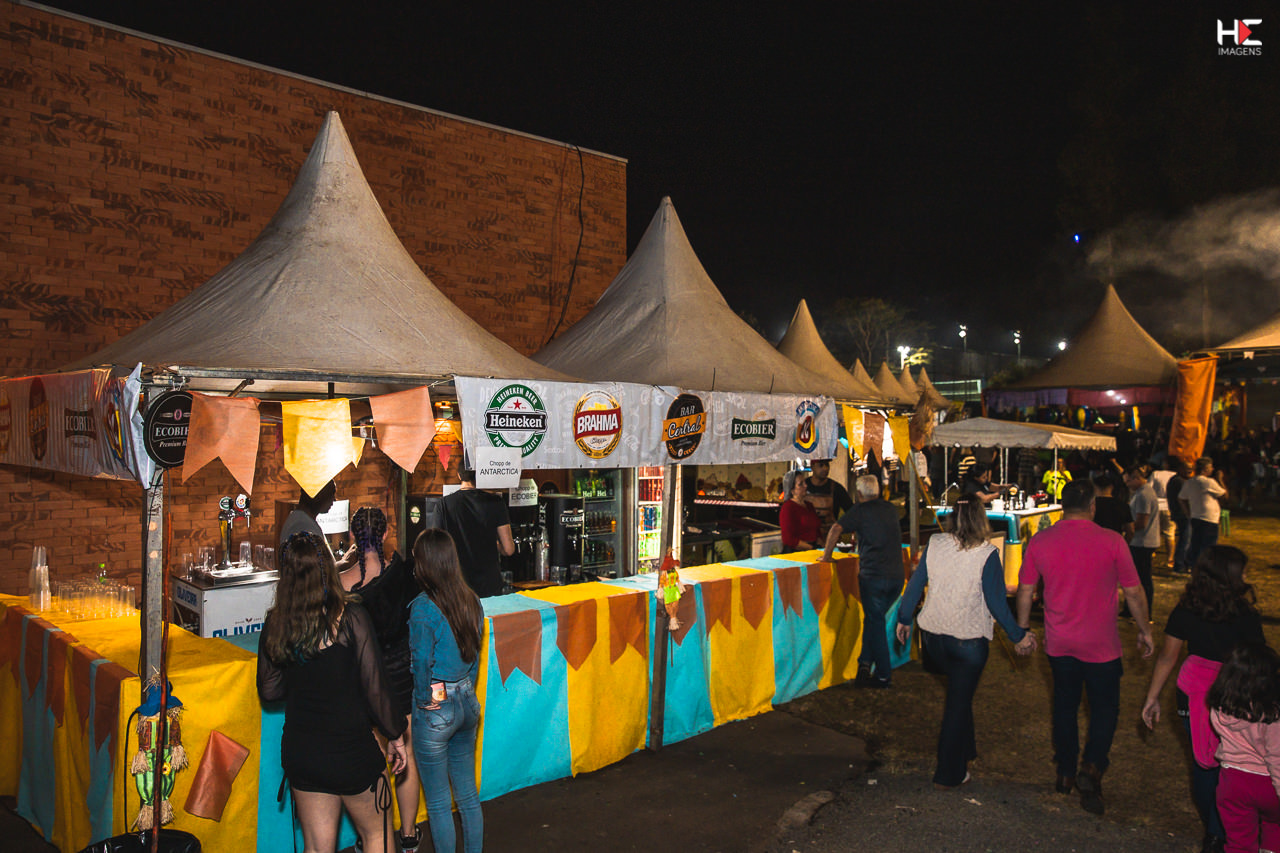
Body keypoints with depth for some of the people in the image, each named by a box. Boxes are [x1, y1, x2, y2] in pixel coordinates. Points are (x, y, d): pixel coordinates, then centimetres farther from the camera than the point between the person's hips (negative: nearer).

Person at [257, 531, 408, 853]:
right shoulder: (350, 617, -19)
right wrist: (395, 734, -2)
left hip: (300, 753, 4)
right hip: (350, 750, -4)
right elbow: (375, 686, -15)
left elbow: (269, 690, 5)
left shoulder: (275, 624, -6)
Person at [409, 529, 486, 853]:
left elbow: (421, 662, -16)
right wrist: (465, 689, 16)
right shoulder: (471, 601, -1)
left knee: (438, 803, 10)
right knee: (468, 794, 19)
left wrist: (424, 702, -1)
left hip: (435, 709, -6)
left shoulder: (422, 607, -19)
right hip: (468, 703, 6)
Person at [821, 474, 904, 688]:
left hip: (873, 574, -5)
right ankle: (866, 662, 11)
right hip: (897, 575, 5)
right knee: (875, 619, 18)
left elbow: (836, 529, -15)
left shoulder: (861, 510, -3)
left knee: (875, 622, 6)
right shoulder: (891, 509, 13)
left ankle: (883, 675, 11)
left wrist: (827, 555, -2)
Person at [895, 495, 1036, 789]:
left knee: (958, 692, 26)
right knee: (959, 701, 8)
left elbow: (915, 583, 2)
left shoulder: (935, 544, -4)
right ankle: (949, 773, 17)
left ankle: (965, 750, 40)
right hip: (969, 639, -4)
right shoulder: (987, 554, -15)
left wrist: (904, 619, 13)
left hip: (932, 634, 4)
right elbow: (996, 602, -13)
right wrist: (1019, 636, -1)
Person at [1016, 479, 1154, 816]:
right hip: (1101, 645, -2)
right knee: (1105, 708, 13)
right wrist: (1145, 631, 10)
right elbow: (1134, 593, -5)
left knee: (1065, 706, 18)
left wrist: (1022, 630, 15)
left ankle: (1066, 773, 28)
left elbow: (1025, 590, 2)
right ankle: (1091, 767, -6)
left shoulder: (1039, 542, -6)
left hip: (1059, 644, 3)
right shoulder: (1112, 541, -13)